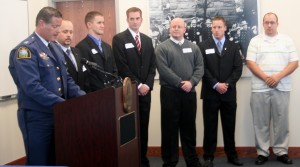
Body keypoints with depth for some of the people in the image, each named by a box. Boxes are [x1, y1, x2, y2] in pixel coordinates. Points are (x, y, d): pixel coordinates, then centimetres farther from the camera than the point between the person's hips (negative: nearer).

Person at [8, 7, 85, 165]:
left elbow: (65, 79, 14)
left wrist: (82, 97, -2)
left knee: (55, 159, 16)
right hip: (36, 116, -8)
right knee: (38, 161, 3)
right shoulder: (26, 49, -15)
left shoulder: (55, 48, 12)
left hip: (57, 113, 8)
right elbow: (32, 86, -24)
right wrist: (61, 103, -26)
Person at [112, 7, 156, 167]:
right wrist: (137, 85, -13)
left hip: (145, 90, 5)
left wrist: (147, 84, -5)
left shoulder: (147, 40, 14)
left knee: (143, 127, 8)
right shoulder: (119, 39, -3)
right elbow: (122, 66, -11)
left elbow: (152, 65, 10)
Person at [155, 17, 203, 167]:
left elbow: (199, 67, 3)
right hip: (170, 92, -3)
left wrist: (191, 82, -13)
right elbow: (163, 70, -11)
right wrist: (180, 83, -15)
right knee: (170, 128, 3)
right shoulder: (162, 48, -1)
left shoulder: (193, 47, 12)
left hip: (189, 92, 3)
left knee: (189, 127, 11)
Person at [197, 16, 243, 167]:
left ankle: (231, 155, 20)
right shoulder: (203, 46, 4)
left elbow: (238, 69, 2)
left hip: (229, 93, 2)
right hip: (210, 93, -2)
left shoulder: (233, 47, 10)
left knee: (229, 126, 9)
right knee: (210, 126, 3)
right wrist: (215, 85, -14)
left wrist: (227, 84, -11)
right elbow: (202, 69, -5)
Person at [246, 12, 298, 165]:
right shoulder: (255, 41, 6)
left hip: (282, 88, 1)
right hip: (260, 88, 0)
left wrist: (278, 77, -13)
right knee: (261, 123, 3)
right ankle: (262, 152, 12)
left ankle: (281, 152, 14)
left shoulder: (287, 41, 7)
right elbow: (250, 62, -2)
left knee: (281, 122, 4)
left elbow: (294, 63, 1)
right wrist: (266, 78, -13)